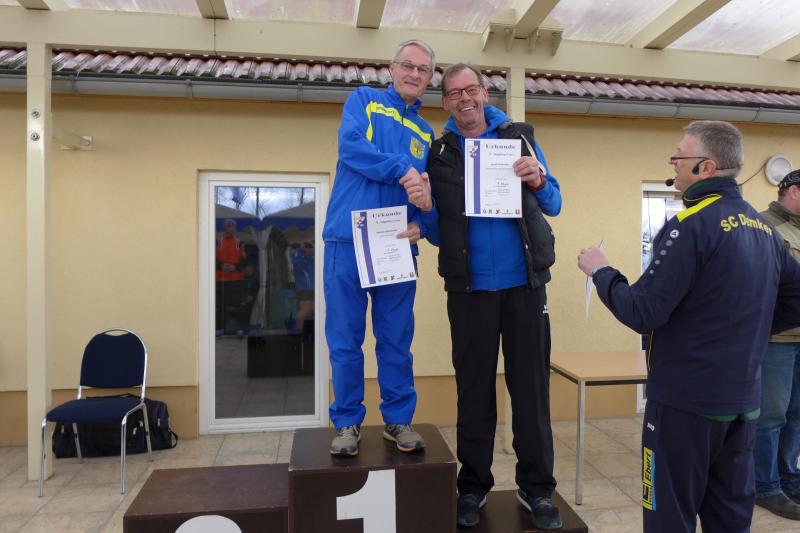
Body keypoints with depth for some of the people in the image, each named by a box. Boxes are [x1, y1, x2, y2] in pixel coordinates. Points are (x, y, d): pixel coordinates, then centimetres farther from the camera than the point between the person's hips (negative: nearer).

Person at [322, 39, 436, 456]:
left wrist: (421, 222, -8)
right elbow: (351, 146, -9)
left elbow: (427, 193, 14)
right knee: (345, 338, 3)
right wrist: (404, 170, -12)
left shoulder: (426, 134, 20)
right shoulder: (363, 100, 10)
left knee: (397, 339, 8)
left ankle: (398, 419, 21)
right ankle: (347, 421, 17)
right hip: (348, 239, -3)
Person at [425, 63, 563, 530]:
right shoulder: (438, 153, 7)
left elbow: (554, 205, 6)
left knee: (532, 386, 7)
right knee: (474, 389, 9)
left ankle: (537, 487, 23)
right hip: (470, 287, 0)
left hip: (525, 282, 0)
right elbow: (435, 220, 9)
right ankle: (474, 485, 25)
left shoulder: (520, 137, 7)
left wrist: (538, 181, -14)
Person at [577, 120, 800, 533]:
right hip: (743, 400, 8)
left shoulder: (691, 225, -18)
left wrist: (600, 271, -6)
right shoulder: (763, 227, 8)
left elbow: (642, 314, -20)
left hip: (686, 399, -8)